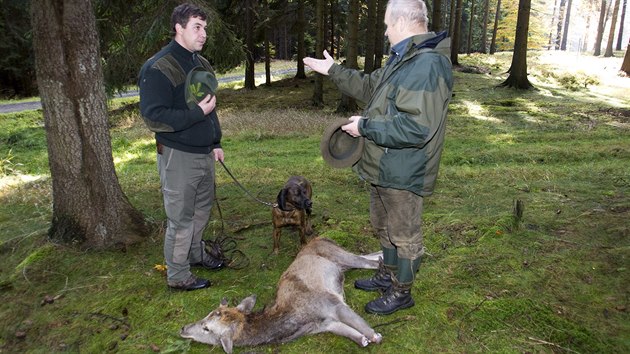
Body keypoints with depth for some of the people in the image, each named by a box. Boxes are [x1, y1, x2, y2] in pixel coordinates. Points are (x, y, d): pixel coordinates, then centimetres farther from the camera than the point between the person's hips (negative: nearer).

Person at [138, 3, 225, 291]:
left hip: (204, 154, 8)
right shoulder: (158, 68, -15)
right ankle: (177, 276, 16)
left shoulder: (202, 64, 13)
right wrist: (197, 113, -23)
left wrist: (216, 143, 18)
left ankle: (196, 253, 41)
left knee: (202, 208, 20)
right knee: (180, 219, 1)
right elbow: (153, 117, -21)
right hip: (178, 157, -8)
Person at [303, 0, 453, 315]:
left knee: (404, 234, 8)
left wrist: (365, 127, -22)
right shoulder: (403, 58, 10)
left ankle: (401, 292, 27)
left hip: (403, 173, -11)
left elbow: (415, 127, -33)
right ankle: (388, 275, 45)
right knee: (384, 227, 25)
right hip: (383, 168, 11)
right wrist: (333, 71, 24)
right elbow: (369, 87, 24)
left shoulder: (427, 65, -25)